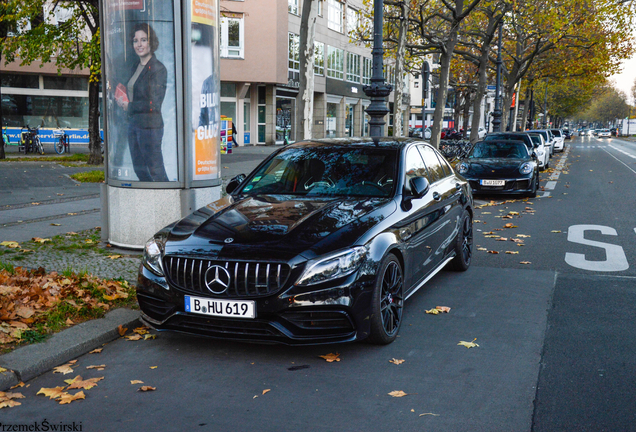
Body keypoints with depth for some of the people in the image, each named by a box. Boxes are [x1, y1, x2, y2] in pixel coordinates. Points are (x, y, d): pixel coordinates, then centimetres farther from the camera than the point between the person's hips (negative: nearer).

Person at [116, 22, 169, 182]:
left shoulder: (158, 68, -12)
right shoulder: (135, 67, 13)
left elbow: (152, 104, -17)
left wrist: (128, 106, -7)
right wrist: (123, 100, 0)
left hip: (149, 125, -9)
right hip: (133, 125, 9)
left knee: (156, 172, -4)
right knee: (139, 170, 13)